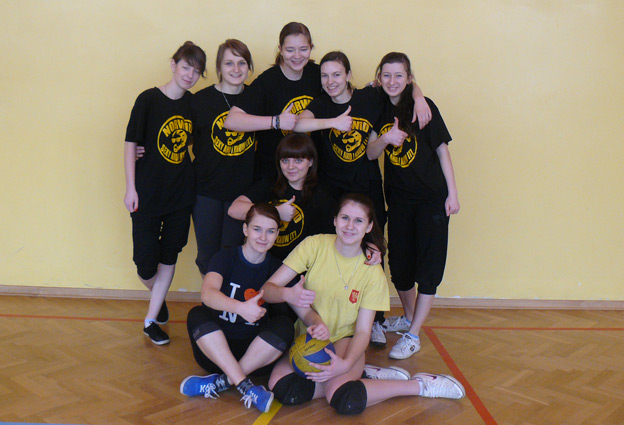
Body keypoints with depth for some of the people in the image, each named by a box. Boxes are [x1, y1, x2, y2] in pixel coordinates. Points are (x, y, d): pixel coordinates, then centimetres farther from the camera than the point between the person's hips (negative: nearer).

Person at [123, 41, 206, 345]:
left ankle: (151, 320, 22)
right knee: (145, 263, -1)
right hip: (148, 192, -4)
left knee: (169, 257, 9)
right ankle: (159, 299, 32)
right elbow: (131, 143, -7)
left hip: (181, 193, 4)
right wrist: (131, 187, -11)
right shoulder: (149, 99, -9)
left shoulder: (194, 103, 3)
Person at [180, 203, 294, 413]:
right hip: (215, 347, -1)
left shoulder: (276, 268, 4)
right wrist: (240, 307, -44)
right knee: (196, 315, -28)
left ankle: (223, 380, -25)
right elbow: (207, 294, -25)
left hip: (255, 352, 2)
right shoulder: (226, 257, -4)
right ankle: (245, 386, -35)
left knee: (284, 325, -23)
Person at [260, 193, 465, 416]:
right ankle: (364, 375, -11)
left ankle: (420, 385, -9)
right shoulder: (314, 245, -10)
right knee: (280, 387, -29)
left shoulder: (373, 272, -10)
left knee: (345, 401, -32)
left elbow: (362, 331, -10)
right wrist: (287, 294, -35)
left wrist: (346, 363, -31)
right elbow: (268, 288, -11)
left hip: (344, 341, -2)